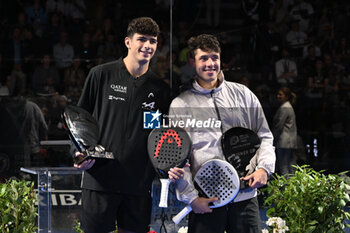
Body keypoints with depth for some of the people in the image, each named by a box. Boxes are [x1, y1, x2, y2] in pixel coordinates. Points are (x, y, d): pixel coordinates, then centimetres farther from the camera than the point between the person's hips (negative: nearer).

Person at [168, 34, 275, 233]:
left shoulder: (243, 94, 10)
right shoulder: (180, 105, 4)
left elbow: (264, 136, 15)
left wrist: (264, 167, -2)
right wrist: (191, 197, -8)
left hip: (245, 196, 2)